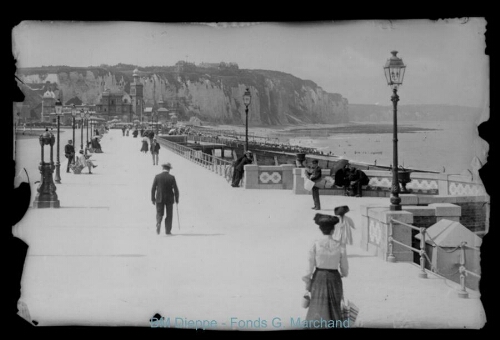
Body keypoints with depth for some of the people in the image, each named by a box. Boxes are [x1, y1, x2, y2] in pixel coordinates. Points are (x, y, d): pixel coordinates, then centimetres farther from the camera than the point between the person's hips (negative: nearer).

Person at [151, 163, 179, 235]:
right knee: (169, 215, 10)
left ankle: (158, 223, -19)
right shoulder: (172, 178, -7)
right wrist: (177, 199, 7)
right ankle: (168, 230, 9)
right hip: (169, 199, -1)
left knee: (159, 213, 10)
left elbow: (153, 188, -2)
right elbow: (176, 189, -5)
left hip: (159, 199, 1)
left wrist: (153, 199, 5)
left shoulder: (157, 177, -4)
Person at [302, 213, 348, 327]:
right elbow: (345, 269, 2)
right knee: (334, 310, 17)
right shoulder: (340, 247, -7)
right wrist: (343, 274, 25)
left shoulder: (315, 245, -11)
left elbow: (310, 266, -9)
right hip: (334, 279, 1)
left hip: (319, 279, -1)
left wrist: (307, 283, 3)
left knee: (319, 311, 6)